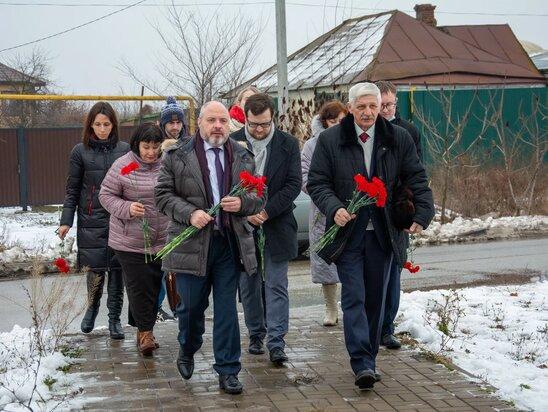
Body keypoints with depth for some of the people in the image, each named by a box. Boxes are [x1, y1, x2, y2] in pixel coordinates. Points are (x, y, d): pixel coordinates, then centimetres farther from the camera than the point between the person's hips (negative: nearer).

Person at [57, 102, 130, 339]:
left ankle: (115, 318, 13)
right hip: (91, 221, -1)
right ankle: (92, 307, 26)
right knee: (95, 268, -3)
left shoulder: (124, 150, 6)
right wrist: (66, 221, 0)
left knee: (117, 268, 1)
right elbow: (73, 189, 6)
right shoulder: (81, 152, 4)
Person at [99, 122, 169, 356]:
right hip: (131, 241, -4)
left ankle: (146, 329, 26)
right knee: (139, 286, -2)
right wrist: (127, 208, -20)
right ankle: (144, 331, 9)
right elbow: (106, 195, -4)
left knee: (155, 285, 11)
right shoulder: (123, 166, -9)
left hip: (162, 240, 4)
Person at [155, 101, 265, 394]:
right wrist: (189, 213, -15)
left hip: (230, 243, 2)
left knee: (226, 309, 3)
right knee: (191, 305, 8)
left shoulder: (243, 157, 9)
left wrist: (242, 203, -10)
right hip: (191, 243, -1)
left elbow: (260, 197, 12)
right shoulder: (176, 156, 1)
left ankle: (227, 371, 11)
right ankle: (187, 351, 37)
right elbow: (163, 194, 0)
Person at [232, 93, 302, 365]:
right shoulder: (232, 143, -1)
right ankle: (256, 335, 25)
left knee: (277, 286, -3)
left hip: (276, 227, -1)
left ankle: (276, 343, -2)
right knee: (248, 286, 11)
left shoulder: (288, 144, -1)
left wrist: (266, 211, -13)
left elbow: (294, 184, -5)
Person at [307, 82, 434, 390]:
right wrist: (335, 209, -18)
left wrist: (423, 214, -3)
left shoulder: (399, 139, 3)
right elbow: (317, 183, -1)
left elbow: (417, 179, 8)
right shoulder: (330, 140, -2)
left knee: (376, 299, 9)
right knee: (354, 298, -9)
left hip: (383, 234, 2)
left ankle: (369, 360, 21)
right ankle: (363, 365, -12)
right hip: (348, 232, -2)